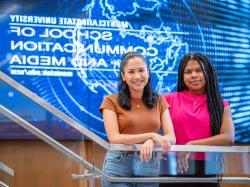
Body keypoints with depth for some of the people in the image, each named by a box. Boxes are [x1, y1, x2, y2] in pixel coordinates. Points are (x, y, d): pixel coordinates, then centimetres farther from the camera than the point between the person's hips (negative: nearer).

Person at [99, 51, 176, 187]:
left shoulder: (159, 101, 9)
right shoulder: (111, 101, 0)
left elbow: (171, 138, 1)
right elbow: (114, 138, -10)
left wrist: (151, 142, -20)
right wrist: (151, 135, -18)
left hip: (150, 167, 3)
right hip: (119, 166, -2)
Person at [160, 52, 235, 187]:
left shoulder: (221, 106, 5)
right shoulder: (170, 100, 5)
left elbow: (228, 138, -9)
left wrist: (192, 145, -16)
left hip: (206, 169, 0)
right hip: (173, 168, 0)